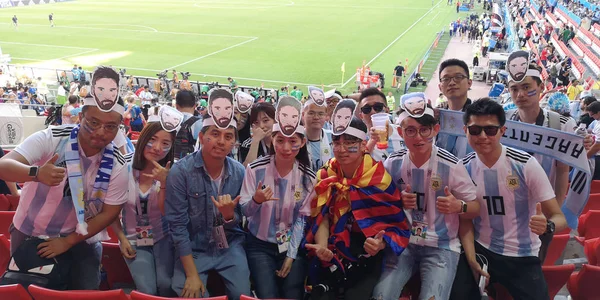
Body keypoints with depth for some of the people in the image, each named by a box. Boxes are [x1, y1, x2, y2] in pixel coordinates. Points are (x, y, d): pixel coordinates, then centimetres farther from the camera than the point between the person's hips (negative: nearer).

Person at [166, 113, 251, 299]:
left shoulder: (240, 172, -6)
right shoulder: (180, 171, -17)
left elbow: (238, 221, 2)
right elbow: (177, 224, -16)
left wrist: (229, 215, -24)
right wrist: (192, 274, -18)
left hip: (230, 246, 3)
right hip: (193, 248, -2)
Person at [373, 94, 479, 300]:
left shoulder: (451, 165, -10)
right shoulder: (393, 163, -1)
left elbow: (475, 208, -1)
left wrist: (458, 206, -23)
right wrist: (397, 202, -11)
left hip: (441, 246, -2)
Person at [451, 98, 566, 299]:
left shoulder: (526, 165, -15)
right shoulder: (463, 168, -6)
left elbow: (559, 217, -12)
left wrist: (547, 225, -35)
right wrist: (471, 258, -12)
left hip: (523, 257, -1)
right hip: (481, 250, 2)